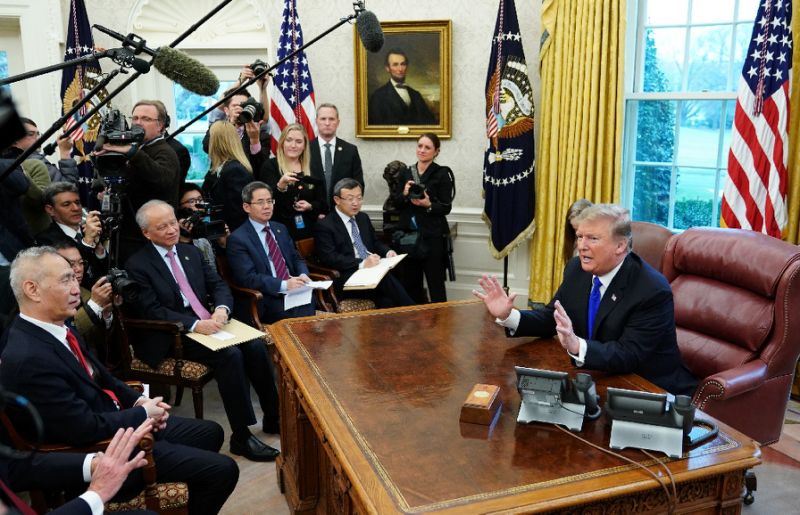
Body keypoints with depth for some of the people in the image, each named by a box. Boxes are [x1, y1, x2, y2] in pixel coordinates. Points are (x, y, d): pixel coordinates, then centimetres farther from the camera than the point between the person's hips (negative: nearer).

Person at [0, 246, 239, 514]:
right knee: (223, 470, -8)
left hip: (119, 419, 9)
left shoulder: (56, 328, 0)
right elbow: (87, 429, -27)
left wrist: (139, 401, -2)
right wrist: (143, 413, -12)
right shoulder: (28, 359, -30)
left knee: (210, 432, 18)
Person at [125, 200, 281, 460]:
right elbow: (153, 311, -14)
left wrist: (221, 309, -12)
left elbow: (218, 284, 11)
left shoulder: (190, 251, 13)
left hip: (209, 323, 6)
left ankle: (273, 418, -2)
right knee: (230, 354, -29)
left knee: (255, 346, -17)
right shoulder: (137, 265, -6)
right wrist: (196, 325, -25)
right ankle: (241, 437, -19)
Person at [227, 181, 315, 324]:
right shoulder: (237, 239, -2)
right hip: (269, 299, -6)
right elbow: (248, 277, -10)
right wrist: (284, 284, -21)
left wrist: (303, 275, -2)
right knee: (298, 317, -33)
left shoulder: (280, 229, 19)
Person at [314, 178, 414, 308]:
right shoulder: (324, 226, -3)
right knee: (385, 280, -33)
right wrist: (362, 264, -24)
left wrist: (387, 252, 3)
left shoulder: (363, 218, 19)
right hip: (349, 278, -6)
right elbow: (329, 258, -13)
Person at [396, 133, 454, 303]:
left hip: (432, 236, -5)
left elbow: (446, 208, -5)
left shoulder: (442, 174, -4)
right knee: (410, 282, 9)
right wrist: (404, 194, -7)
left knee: (435, 283, -2)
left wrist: (429, 205, -22)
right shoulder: (406, 173, 10)